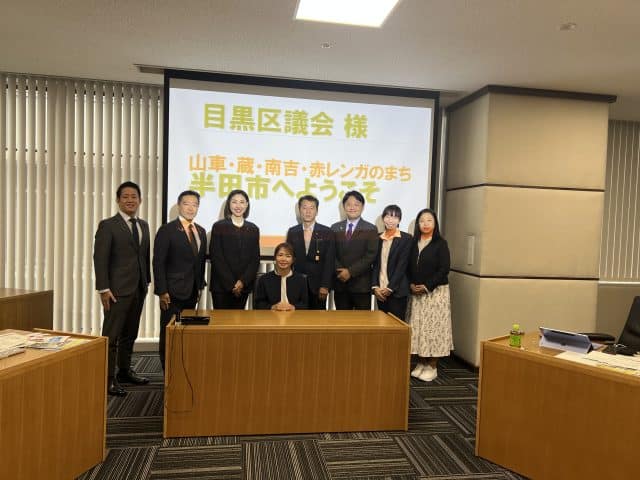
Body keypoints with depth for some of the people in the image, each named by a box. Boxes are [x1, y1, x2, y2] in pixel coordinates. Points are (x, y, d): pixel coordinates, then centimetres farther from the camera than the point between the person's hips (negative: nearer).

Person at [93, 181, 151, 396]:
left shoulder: (144, 225, 13)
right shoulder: (108, 225, -6)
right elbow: (100, 258, -10)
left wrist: (147, 281, 12)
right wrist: (103, 289, -15)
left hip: (138, 289, 6)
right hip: (118, 289, -6)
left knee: (130, 334, 15)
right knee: (111, 335, -2)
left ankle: (125, 371, 27)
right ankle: (108, 379, 6)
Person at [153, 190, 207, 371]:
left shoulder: (201, 231, 11)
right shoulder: (167, 230, -7)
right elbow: (158, 263, -11)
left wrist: (200, 286, 12)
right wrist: (162, 291, -15)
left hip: (192, 292, 5)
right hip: (173, 292, -5)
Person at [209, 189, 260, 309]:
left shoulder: (253, 229, 9)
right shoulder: (219, 226, 0)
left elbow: (255, 258, 6)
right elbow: (216, 257, -5)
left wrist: (243, 281, -8)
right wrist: (231, 283, -11)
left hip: (244, 285, 3)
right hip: (221, 285, -2)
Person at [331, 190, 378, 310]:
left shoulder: (371, 229, 1)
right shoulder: (335, 228, 10)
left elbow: (371, 255, -8)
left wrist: (350, 271, -14)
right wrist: (340, 271, -11)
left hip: (361, 283, -2)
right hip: (340, 283, 3)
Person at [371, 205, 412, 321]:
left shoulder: (406, 238, -3)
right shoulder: (378, 238, 10)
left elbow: (402, 265, -9)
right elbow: (375, 264, 8)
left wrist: (390, 287, -13)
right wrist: (375, 286, -4)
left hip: (397, 290, -4)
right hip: (380, 290, 4)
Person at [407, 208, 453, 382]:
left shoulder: (441, 243, -4)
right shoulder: (413, 243, 8)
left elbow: (444, 269, -10)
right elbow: (408, 267, 10)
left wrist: (427, 286, -14)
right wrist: (411, 285, -5)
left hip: (436, 292, -4)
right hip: (416, 293, 4)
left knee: (433, 327, -2)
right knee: (417, 328, 6)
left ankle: (432, 366, 9)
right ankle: (421, 363, 18)